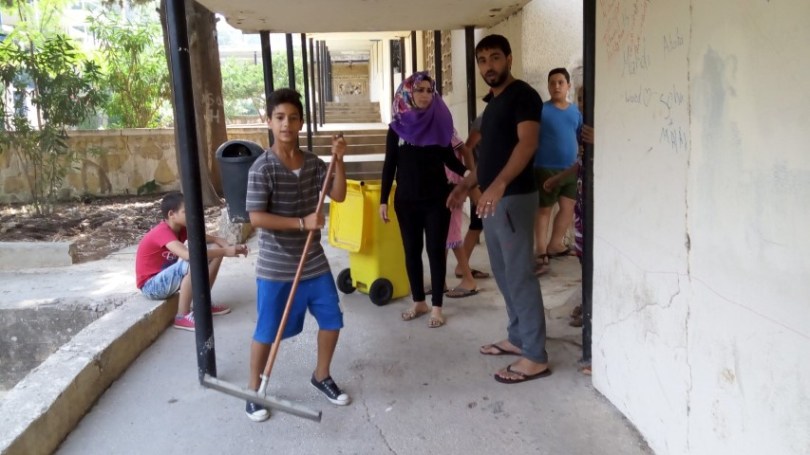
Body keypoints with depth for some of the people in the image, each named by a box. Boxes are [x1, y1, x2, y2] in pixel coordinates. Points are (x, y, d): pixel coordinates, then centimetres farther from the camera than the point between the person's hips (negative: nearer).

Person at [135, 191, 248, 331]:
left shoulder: (182, 228, -2)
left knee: (215, 250, -3)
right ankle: (183, 316, -22)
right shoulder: (162, 232, -28)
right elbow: (188, 255, -43)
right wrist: (225, 251, -40)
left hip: (168, 276, 8)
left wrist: (230, 247, -24)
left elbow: (211, 239, -2)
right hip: (151, 285, -8)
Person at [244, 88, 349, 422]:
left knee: (332, 319, 12)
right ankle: (254, 390, 26)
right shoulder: (262, 168, -14)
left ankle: (321, 376, 34)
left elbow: (339, 195, -2)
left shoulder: (313, 163, 3)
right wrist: (302, 223, -23)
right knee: (267, 331, 6)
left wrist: (338, 160, -13)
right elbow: (256, 218, -19)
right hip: (275, 266, -5)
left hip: (314, 261, 6)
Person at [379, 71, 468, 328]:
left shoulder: (439, 121, 0)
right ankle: (419, 302, 22)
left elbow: (448, 157, 4)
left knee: (435, 250, 2)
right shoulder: (397, 127, 1)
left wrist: (465, 172, -16)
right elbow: (389, 166, 3)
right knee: (412, 250, 8)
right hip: (406, 200, 1)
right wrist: (383, 200, 0)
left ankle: (437, 306, 10)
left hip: (437, 198, -1)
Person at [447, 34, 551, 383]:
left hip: (513, 198, -10)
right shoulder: (493, 102, 19)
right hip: (492, 199, 10)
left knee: (520, 275, -7)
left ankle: (536, 357, 1)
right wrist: (467, 184, 25)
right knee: (503, 273, 15)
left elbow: (527, 143, -24)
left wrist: (500, 184, -36)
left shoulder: (522, 95, -10)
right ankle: (518, 338, 28)